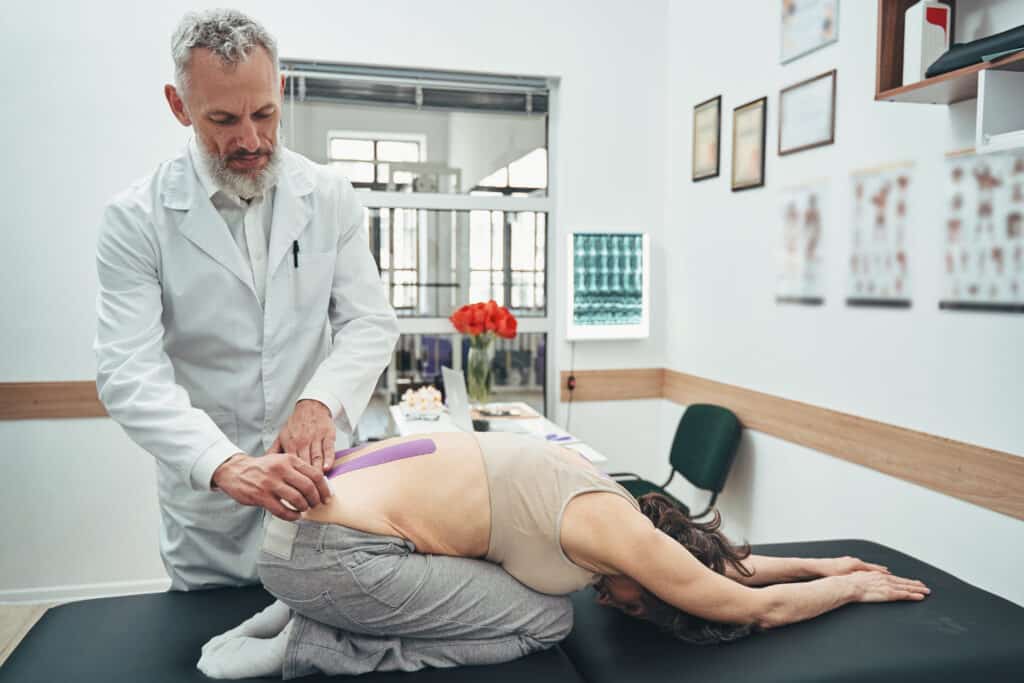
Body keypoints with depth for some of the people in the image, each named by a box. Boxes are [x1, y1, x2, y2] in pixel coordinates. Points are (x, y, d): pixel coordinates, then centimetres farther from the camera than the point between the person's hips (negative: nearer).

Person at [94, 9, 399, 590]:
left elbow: (372, 322, -5)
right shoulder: (136, 219, -11)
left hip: (317, 477, 2)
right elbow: (129, 372, -18)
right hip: (207, 499, -1)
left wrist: (321, 399, -25)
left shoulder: (331, 198, -4)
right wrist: (224, 465, -34)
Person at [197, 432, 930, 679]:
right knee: (546, 621, 0)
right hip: (327, 553, -9)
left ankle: (306, 614, 16)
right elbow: (759, 608, 2)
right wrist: (855, 586, 19)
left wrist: (820, 563, 33)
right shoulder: (616, 530, -12)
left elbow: (710, 559, 28)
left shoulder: (593, 486, 13)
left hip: (321, 503, 9)